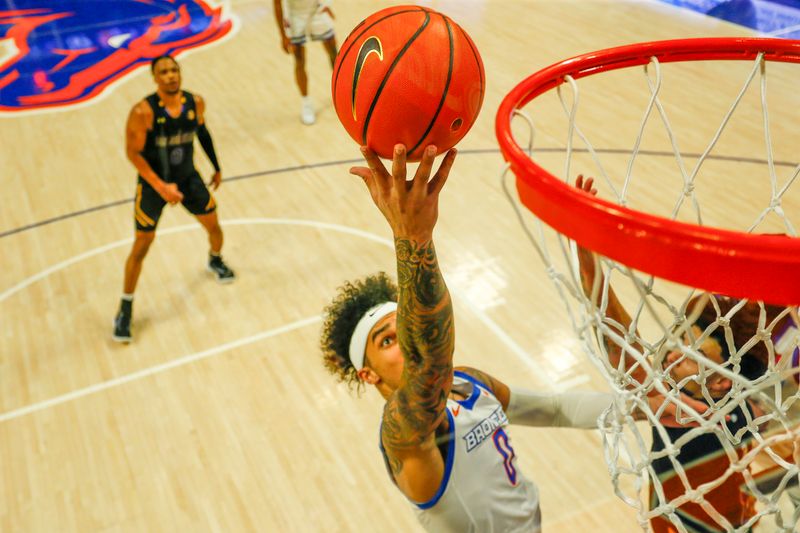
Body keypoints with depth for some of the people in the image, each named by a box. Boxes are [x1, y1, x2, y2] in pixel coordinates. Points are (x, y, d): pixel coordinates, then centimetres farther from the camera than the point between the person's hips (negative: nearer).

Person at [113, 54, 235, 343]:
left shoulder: (196, 102, -10)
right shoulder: (143, 111, -25)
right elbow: (133, 153, -21)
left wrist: (216, 167, 17)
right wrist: (161, 186, -28)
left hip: (188, 177, 4)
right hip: (153, 183, -4)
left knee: (213, 225, 16)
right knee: (141, 246, -2)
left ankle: (215, 260, 53)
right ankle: (125, 309, 13)